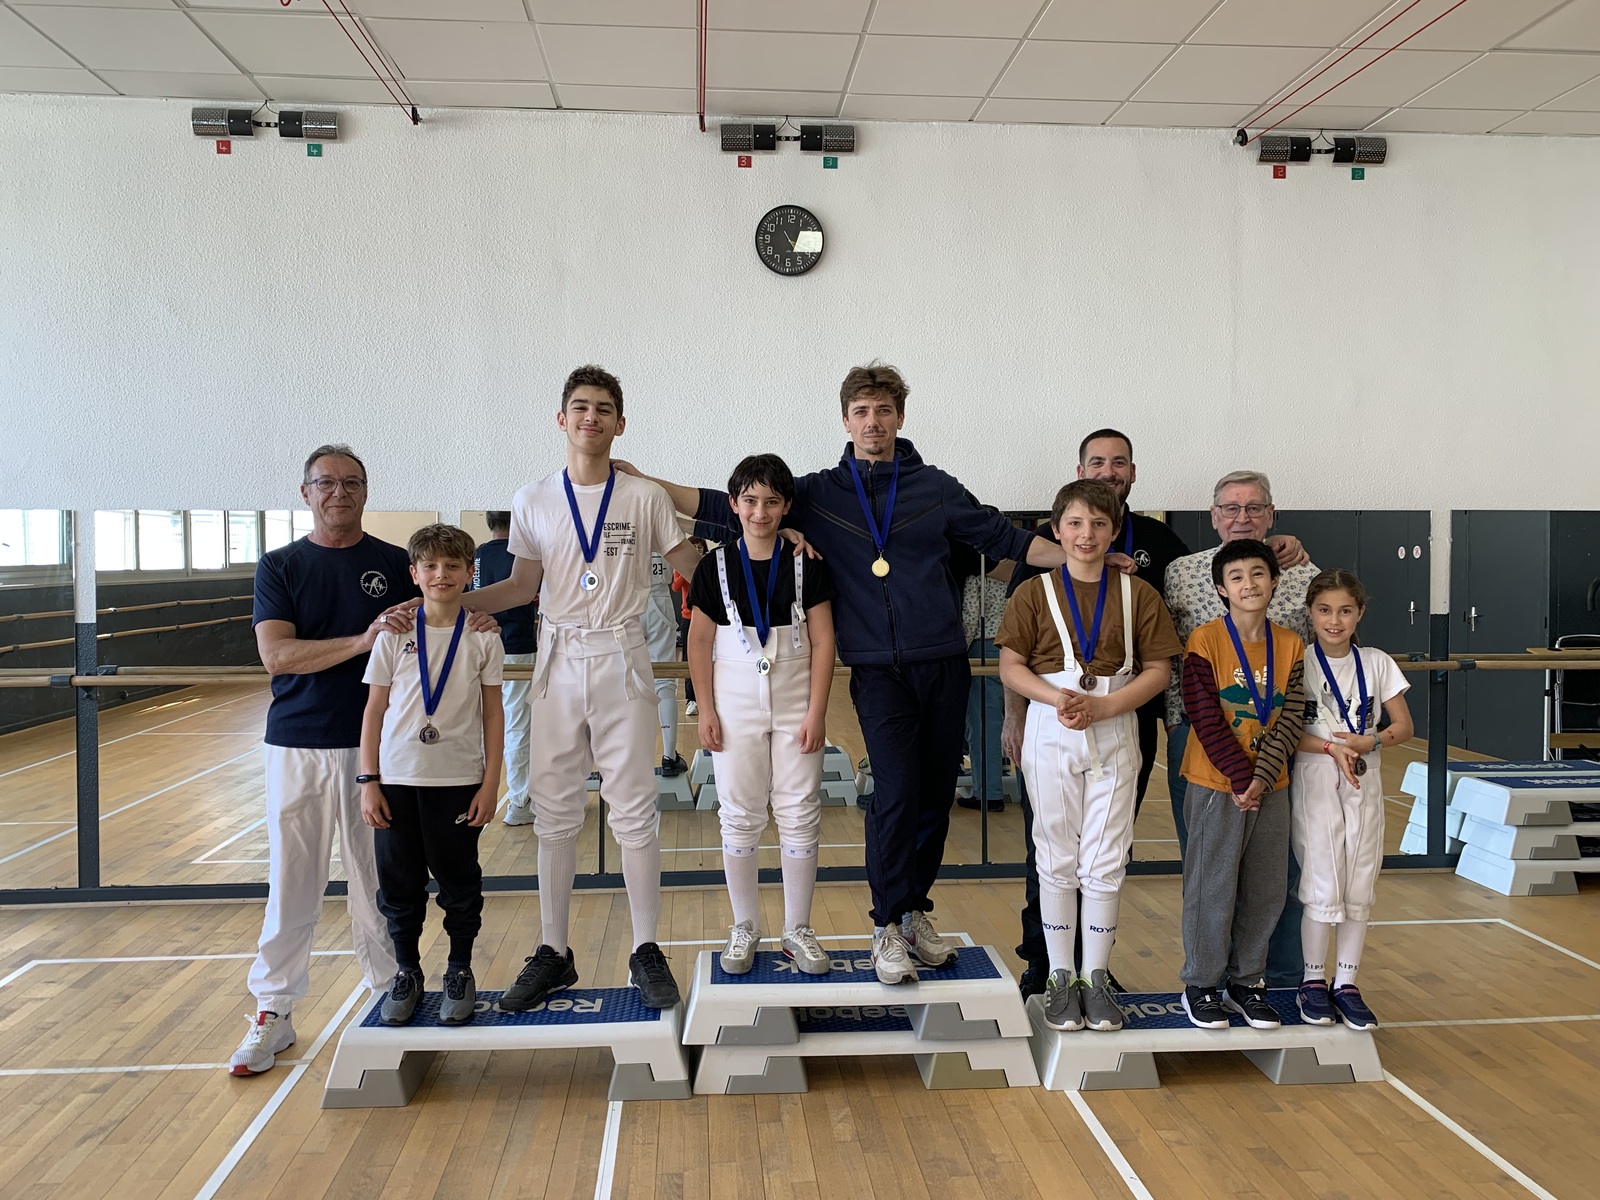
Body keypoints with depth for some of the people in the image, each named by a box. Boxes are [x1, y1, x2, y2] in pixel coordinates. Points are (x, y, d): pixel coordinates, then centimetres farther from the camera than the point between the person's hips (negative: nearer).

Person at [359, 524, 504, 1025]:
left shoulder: (483, 637, -2)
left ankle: (459, 972, 25)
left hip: (458, 780, -1)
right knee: (399, 884, 9)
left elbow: (493, 713, 1)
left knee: (459, 881, 8)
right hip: (397, 779, 1)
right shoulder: (394, 634, 0)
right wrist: (368, 781, -2)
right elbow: (374, 709, 3)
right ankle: (406, 973, 26)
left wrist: (490, 783, -3)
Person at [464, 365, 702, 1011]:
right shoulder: (533, 501, 7)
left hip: (621, 663, -2)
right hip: (558, 663, 2)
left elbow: (692, 567, 6)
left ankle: (646, 952, 11)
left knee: (635, 811, 0)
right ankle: (552, 953, 18)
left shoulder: (645, 497, 1)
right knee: (554, 812, 7)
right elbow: (522, 586, 11)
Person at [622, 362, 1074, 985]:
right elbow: (730, 510, 5)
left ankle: (916, 908, 25)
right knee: (896, 791, -13)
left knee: (937, 793, 6)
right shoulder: (818, 493, 7)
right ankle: (888, 926, 3)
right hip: (879, 671, -2)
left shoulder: (935, 487, 9)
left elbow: (1005, 539, 15)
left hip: (944, 664, 2)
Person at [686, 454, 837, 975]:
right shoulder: (716, 566, 1)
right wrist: (706, 710, -2)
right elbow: (700, 642, 4)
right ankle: (745, 929, 20)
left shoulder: (806, 564, -1)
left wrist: (817, 711, -6)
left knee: (800, 815, 3)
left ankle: (798, 931, 17)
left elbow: (823, 642, -1)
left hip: (795, 704, 0)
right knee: (739, 817, 6)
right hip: (736, 703, 0)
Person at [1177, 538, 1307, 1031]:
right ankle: (1201, 985, 18)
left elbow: (1291, 719, -2)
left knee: (1267, 889, 11)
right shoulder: (1205, 640, -10)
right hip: (1216, 785, -4)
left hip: (1271, 786, 4)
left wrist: (1261, 777, -13)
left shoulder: (1290, 644, 3)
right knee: (1213, 887, 3)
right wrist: (1241, 777, -15)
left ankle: (1246, 982, 27)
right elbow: (1206, 719, -13)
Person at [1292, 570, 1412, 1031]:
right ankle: (1313, 981, 13)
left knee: (1359, 890, 6)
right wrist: (1332, 748, -20)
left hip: (1364, 786, 3)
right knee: (1322, 889, -3)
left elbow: (1404, 725, 7)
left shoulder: (1376, 663, 5)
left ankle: (1346, 983, 18)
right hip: (1315, 785, -3)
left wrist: (1370, 740, -12)